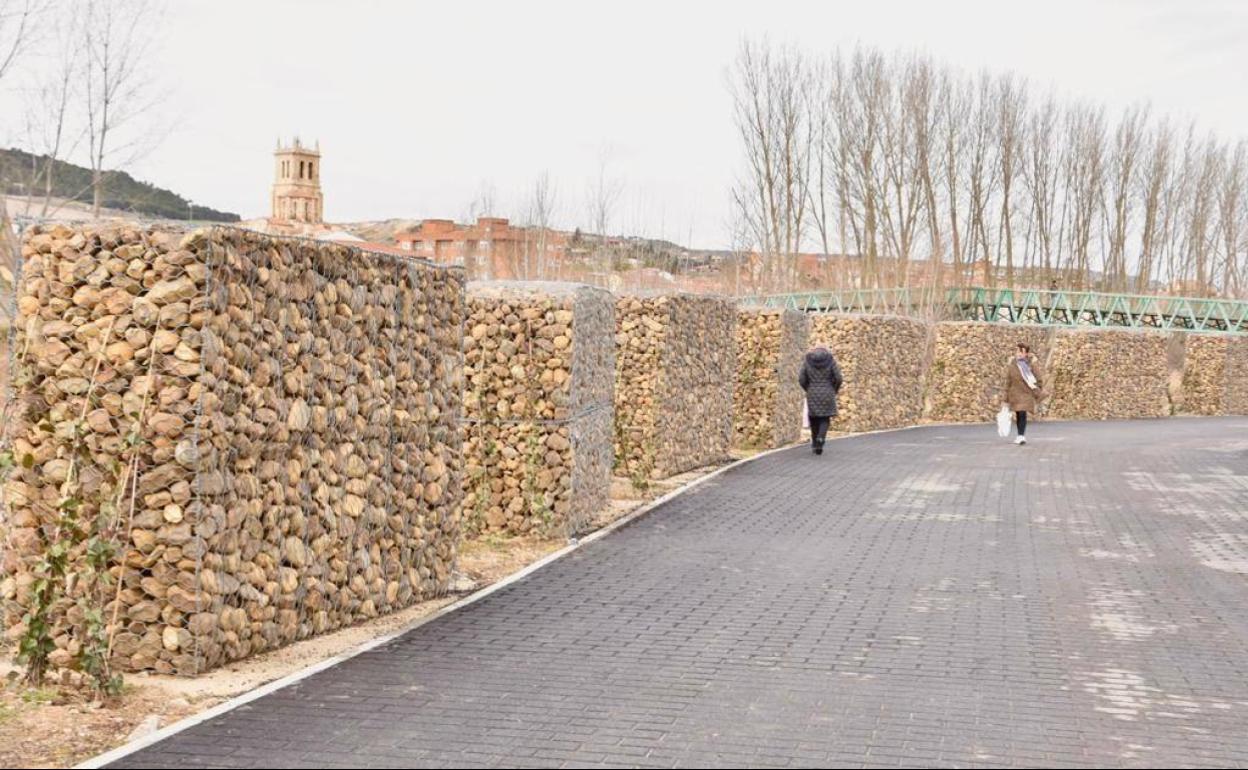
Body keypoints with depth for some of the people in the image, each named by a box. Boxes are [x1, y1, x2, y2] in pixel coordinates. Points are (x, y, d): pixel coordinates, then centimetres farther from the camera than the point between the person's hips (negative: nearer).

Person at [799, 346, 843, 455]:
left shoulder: (807, 361, 1)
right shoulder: (831, 360, -2)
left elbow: (801, 379, -3)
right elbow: (838, 378, -6)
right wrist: (834, 391, 9)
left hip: (812, 395, 1)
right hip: (827, 395, -1)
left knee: (814, 418, 17)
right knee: (825, 419, 9)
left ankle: (815, 444, 24)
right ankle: (821, 438, -17)